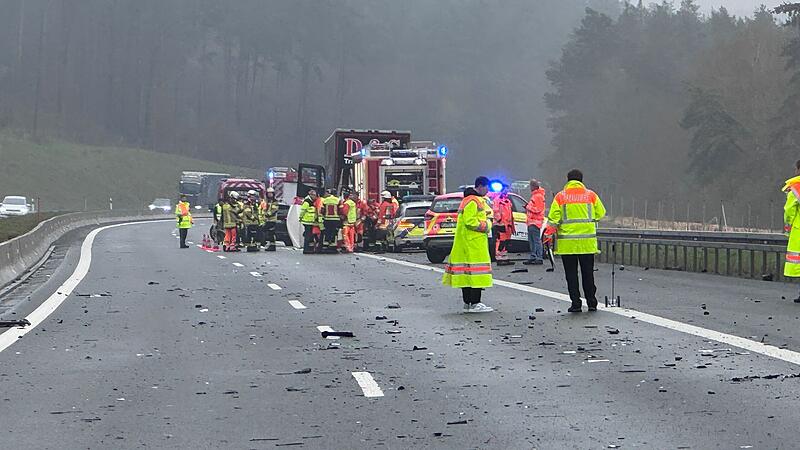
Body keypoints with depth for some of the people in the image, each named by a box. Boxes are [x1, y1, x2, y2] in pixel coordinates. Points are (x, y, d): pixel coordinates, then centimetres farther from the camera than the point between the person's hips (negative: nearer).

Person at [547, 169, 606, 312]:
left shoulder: (560, 196, -2)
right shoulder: (591, 195, 2)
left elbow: (553, 218, -8)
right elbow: (600, 214, 5)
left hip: (567, 241, -1)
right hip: (587, 241, 2)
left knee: (571, 274, 5)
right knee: (588, 273, 11)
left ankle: (576, 303, 3)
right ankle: (591, 303, 13)